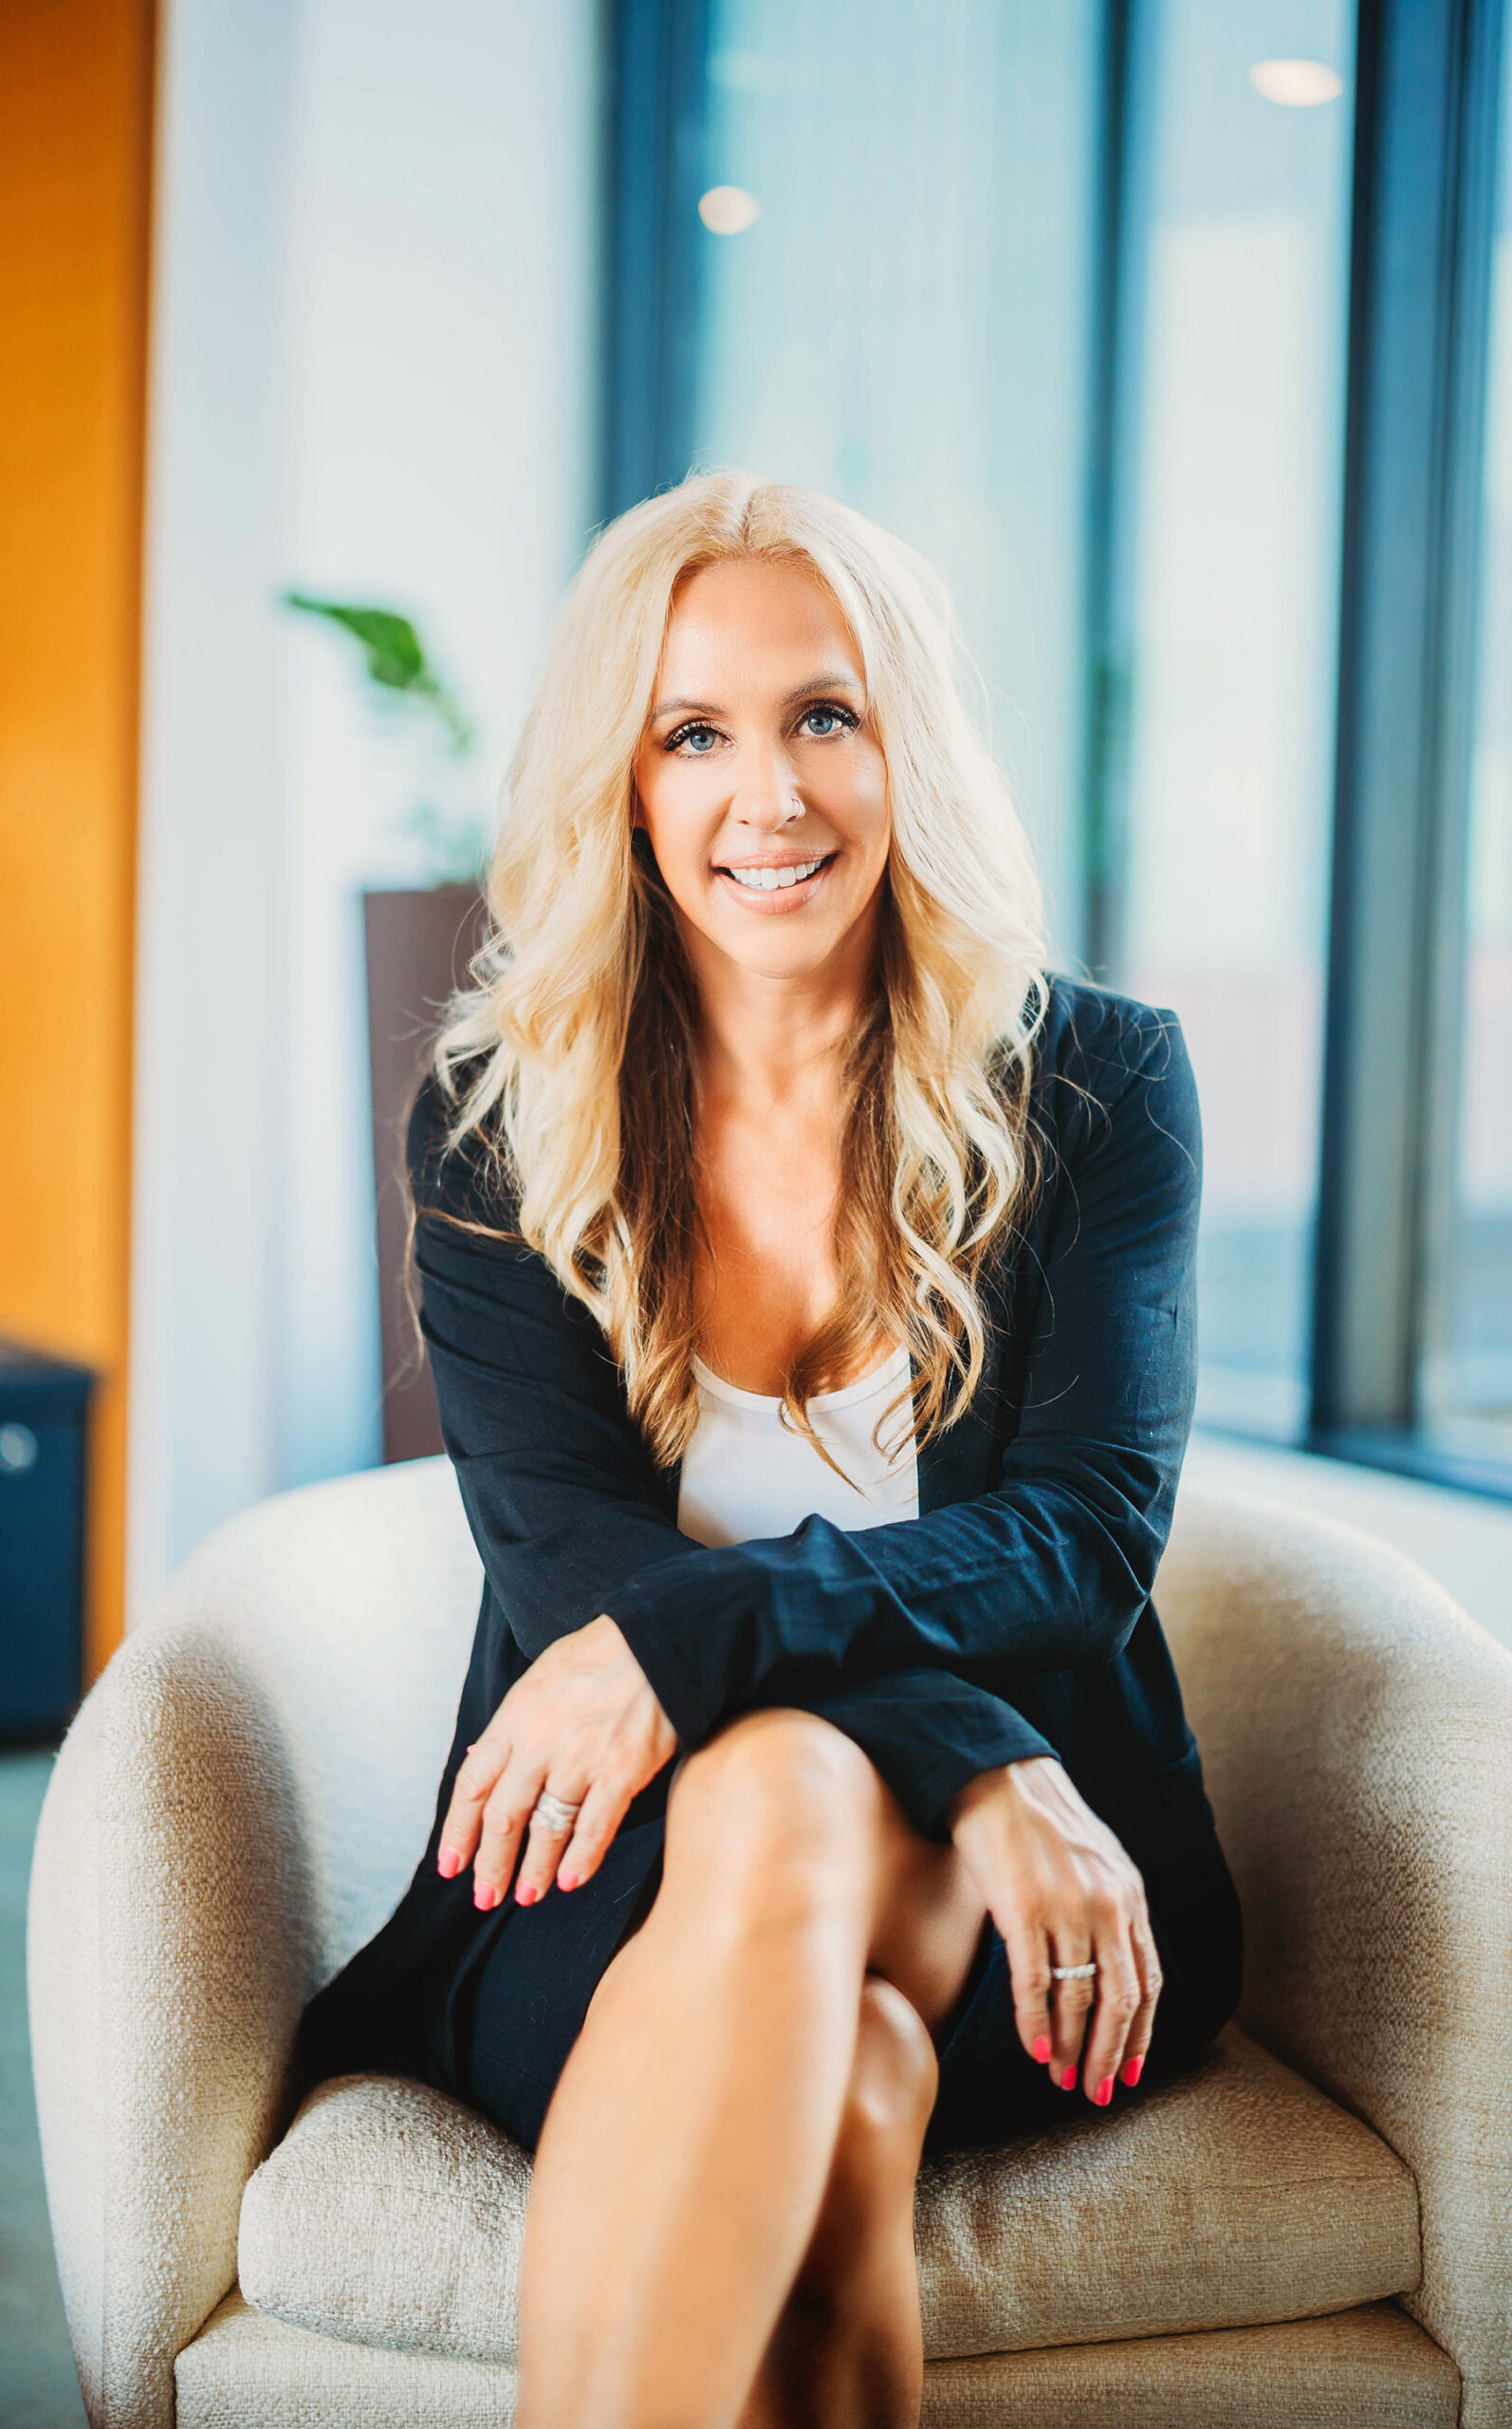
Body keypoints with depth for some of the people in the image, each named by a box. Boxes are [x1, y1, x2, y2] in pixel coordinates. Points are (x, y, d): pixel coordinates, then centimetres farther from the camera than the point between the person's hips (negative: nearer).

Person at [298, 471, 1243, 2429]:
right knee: (839, 2084, -37)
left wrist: (690, 1633, -27)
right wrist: (980, 1775, -24)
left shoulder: (1094, 1084, 2)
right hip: (616, 1888, 0)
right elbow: (557, 1541, -8)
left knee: (776, 1799, -37)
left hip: (1000, 1886, 0)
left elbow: (1087, 1533, -7)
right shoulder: (491, 1120, 3)